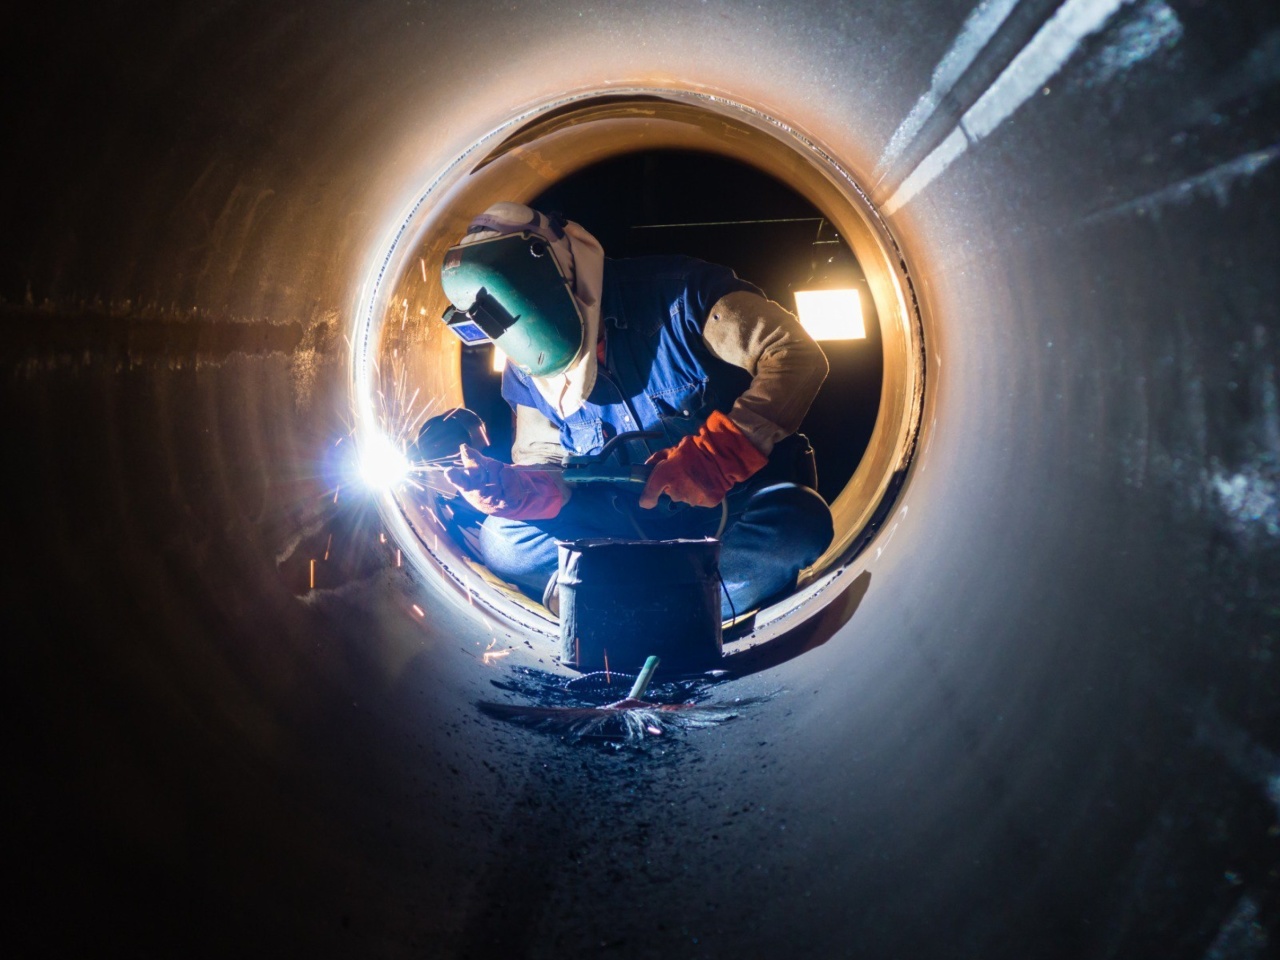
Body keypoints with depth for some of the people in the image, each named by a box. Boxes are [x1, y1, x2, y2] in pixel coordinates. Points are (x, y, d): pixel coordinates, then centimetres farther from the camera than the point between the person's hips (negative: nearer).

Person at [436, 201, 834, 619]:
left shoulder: (677, 296, -16)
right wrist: (520, 490, -20)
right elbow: (544, 463, 6)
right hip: (627, 528, 4)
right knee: (503, 538, -19)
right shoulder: (525, 373, 1)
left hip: (737, 508, -3)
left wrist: (720, 451, -33)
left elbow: (798, 354, -22)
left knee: (798, 520, -38)